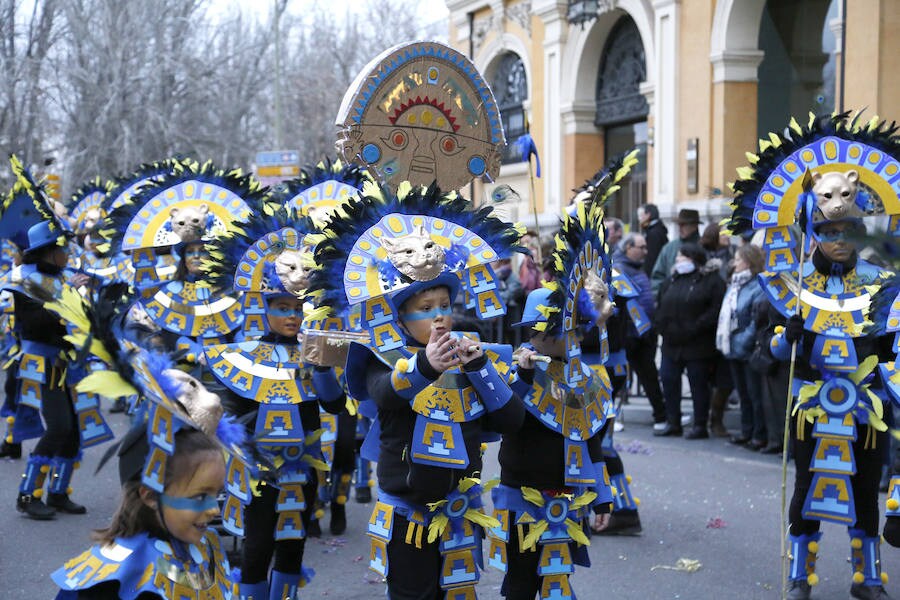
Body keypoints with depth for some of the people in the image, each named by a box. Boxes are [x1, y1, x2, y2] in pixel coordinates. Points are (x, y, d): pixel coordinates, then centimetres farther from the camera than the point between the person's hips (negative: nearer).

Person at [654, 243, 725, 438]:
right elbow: (661, 307, 16)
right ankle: (673, 423, 18)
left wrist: (693, 329, -19)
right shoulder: (672, 280, 16)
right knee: (669, 380, 7)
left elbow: (715, 311, -15)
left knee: (698, 384, 1)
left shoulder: (711, 281, -6)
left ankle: (700, 425, 9)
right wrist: (662, 326, -1)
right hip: (672, 343, 7)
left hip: (698, 345, -7)